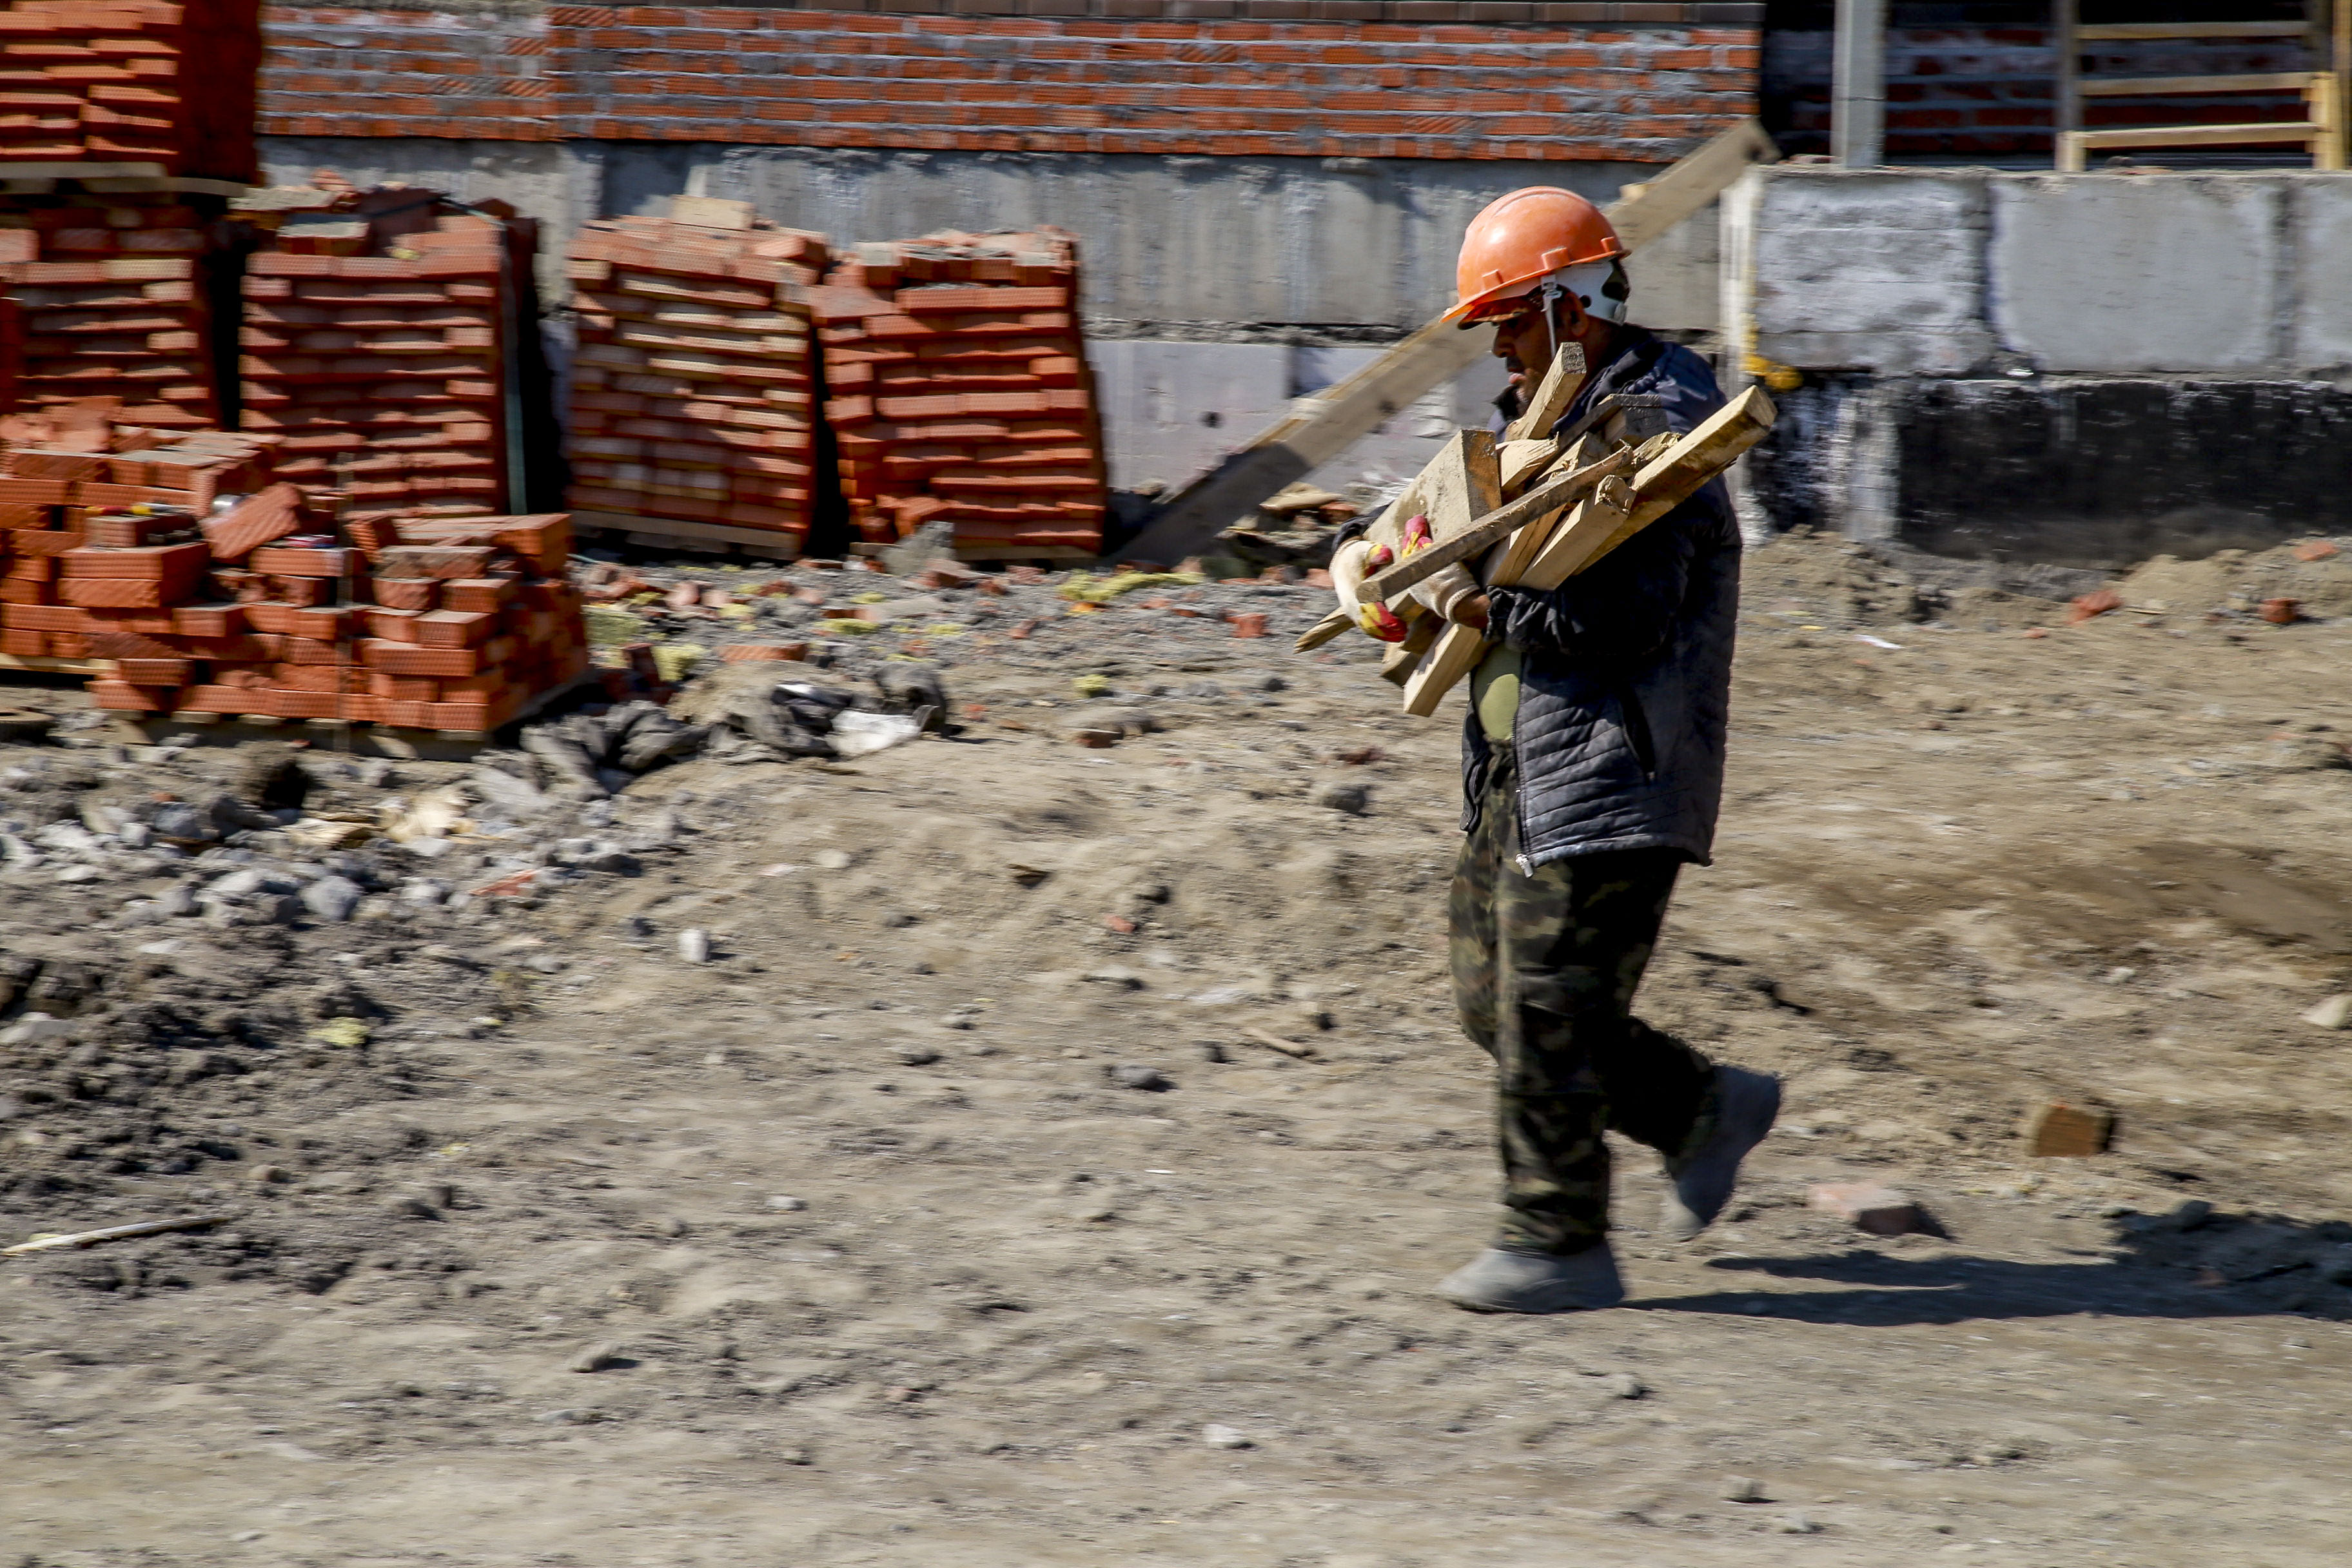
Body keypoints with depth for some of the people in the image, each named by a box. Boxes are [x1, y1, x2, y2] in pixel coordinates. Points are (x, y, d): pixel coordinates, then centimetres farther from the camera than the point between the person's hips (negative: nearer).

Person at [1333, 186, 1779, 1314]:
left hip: (1609, 771, -10)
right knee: (1494, 997, 13)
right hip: (1520, 766, 10)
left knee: (1547, 1007, -6)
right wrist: (1372, 554, 9)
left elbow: (1624, 620, -25)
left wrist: (1481, 605, -21)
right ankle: (1703, 1109, 25)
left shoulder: (1658, 431, -17)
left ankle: (1559, 1245, 4)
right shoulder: (1551, 414, 15)